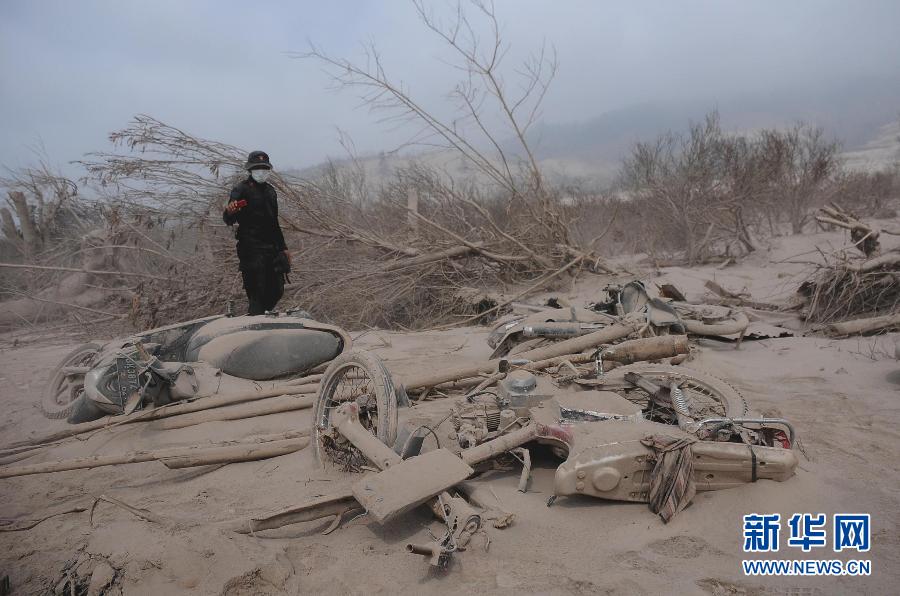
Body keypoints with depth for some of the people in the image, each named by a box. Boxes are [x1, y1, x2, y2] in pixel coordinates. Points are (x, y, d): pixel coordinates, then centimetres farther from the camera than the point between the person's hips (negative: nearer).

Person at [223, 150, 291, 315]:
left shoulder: (270, 191, 20)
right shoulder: (241, 189, -3)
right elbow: (229, 220, -15)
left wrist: (283, 247, 25)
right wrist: (230, 212, -39)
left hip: (272, 248, 7)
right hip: (251, 249, -7)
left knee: (276, 291, 8)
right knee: (257, 293, -11)